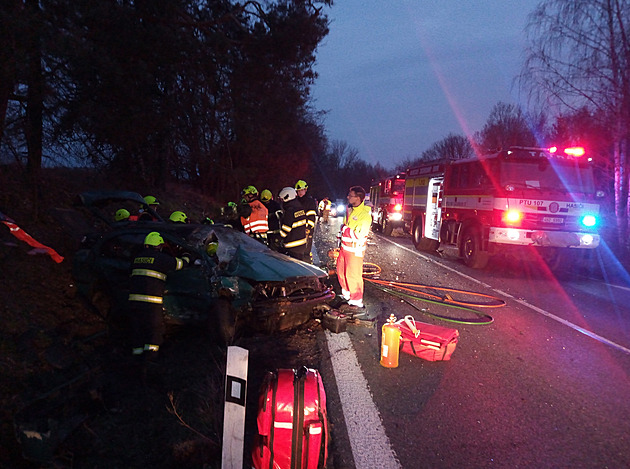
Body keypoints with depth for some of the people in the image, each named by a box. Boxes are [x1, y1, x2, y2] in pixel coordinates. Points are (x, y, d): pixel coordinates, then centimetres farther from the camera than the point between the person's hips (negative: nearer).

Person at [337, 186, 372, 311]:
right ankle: (346, 293, 40)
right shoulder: (350, 209, 5)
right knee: (341, 270, 20)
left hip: (355, 250, -8)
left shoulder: (365, 215, -21)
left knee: (353, 275, 0)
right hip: (345, 247, 8)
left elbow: (359, 237, -25)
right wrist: (340, 245, 22)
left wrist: (346, 229, -20)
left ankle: (357, 300, 15)